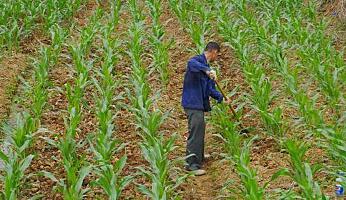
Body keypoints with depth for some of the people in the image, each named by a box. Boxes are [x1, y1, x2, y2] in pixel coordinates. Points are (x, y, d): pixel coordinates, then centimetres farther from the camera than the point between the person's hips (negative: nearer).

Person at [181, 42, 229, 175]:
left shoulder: (206, 68, 19)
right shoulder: (198, 60, -11)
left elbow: (210, 89, 17)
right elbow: (191, 63, -38)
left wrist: (221, 97, 3)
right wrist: (207, 70, -51)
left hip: (200, 103, 10)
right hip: (192, 102, -10)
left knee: (200, 130, 22)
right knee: (196, 131, -12)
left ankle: (199, 157, 39)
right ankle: (192, 164, -11)